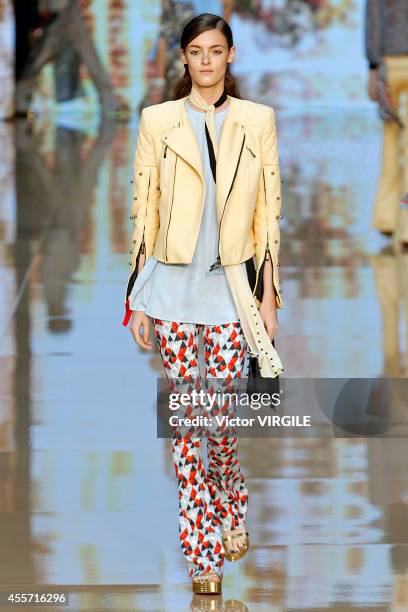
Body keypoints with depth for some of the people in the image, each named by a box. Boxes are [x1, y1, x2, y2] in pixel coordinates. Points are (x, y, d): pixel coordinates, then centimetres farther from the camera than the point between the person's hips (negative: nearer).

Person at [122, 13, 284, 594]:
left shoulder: (258, 121, 3)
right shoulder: (158, 121, 3)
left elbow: (270, 213, 4)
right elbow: (144, 211, 4)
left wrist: (269, 297, 1)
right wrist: (138, 298, 2)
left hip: (232, 287, 0)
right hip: (173, 287, 0)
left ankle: (232, 506, 28)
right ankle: (204, 551, 8)